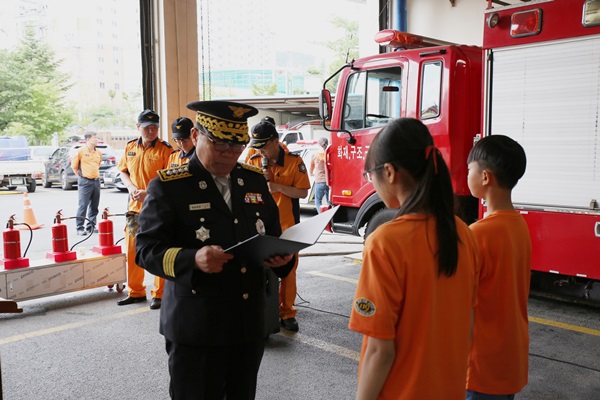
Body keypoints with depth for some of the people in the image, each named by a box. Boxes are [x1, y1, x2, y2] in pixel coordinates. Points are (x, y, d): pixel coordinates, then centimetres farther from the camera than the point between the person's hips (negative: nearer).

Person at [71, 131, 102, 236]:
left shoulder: (98, 152, 11)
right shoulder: (81, 151, -4)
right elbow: (74, 166, 2)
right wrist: (81, 176, 3)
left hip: (96, 181, 6)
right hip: (85, 182, -6)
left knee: (94, 206, 10)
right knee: (83, 205, -6)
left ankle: (91, 226, 20)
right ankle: (80, 228, 0)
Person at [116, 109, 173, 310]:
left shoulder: (165, 149, -9)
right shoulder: (130, 147, 8)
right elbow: (123, 171, 17)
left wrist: (148, 193, -21)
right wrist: (131, 187, -2)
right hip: (134, 206, 6)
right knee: (132, 251, 13)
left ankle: (159, 294, 12)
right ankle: (135, 291, 27)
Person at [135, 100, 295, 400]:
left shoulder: (255, 180, 8)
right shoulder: (168, 186, -8)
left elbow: (273, 234, 14)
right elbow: (147, 249, -12)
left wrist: (282, 256, -9)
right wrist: (193, 260, -31)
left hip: (250, 325, 5)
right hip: (196, 329, -5)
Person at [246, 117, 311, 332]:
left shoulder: (294, 162, -5)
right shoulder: (253, 161, 4)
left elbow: (302, 192, -6)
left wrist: (279, 187, -18)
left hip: (286, 226, -2)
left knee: (287, 270, 5)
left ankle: (286, 312, 18)